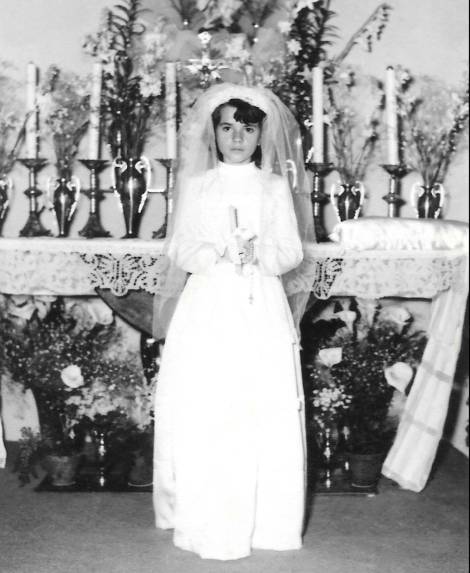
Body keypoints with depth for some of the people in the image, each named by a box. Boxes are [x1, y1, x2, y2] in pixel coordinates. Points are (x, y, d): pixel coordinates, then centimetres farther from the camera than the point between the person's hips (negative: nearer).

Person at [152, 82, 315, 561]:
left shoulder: (276, 188, 9)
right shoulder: (197, 186, 10)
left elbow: (292, 252, 4)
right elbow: (179, 248, 4)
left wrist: (259, 252, -16)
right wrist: (220, 254, -14)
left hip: (262, 310, 0)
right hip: (208, 306, 0)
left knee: (263, 411, -5)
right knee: (203, 413, -6)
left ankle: (263, 519, 4)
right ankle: (205, 519, 2)